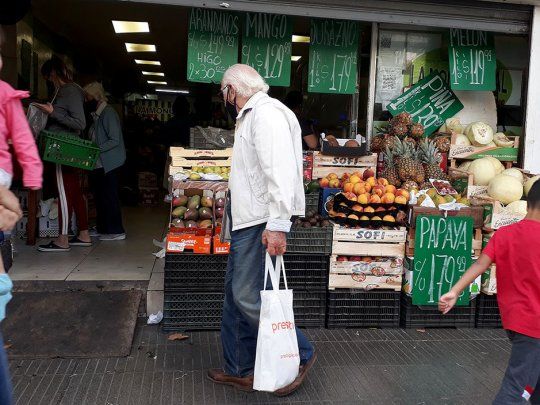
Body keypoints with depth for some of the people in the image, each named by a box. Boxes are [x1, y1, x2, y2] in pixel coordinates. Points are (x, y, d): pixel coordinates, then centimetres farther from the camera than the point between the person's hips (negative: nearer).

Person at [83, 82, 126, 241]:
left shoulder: (108, 113, -13)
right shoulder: (97, 114, 16)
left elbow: (114, 140, -20)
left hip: (109, 163, -10)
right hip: (99, 164, 10)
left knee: (109, 197, -5)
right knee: (100, 196, 14)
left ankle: (116, 231, 2)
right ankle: (102, 228, 24)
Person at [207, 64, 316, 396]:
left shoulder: (267, 113, -12)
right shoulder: (251, 117, 21)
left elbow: (280, 172, -23)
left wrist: (277, 225, -27)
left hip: (262, 223, -11)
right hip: (248, 220, 11)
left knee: (248, 297, -7)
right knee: (236, 295, 13)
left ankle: (301, 355, 11)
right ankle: (239, 371, 24)